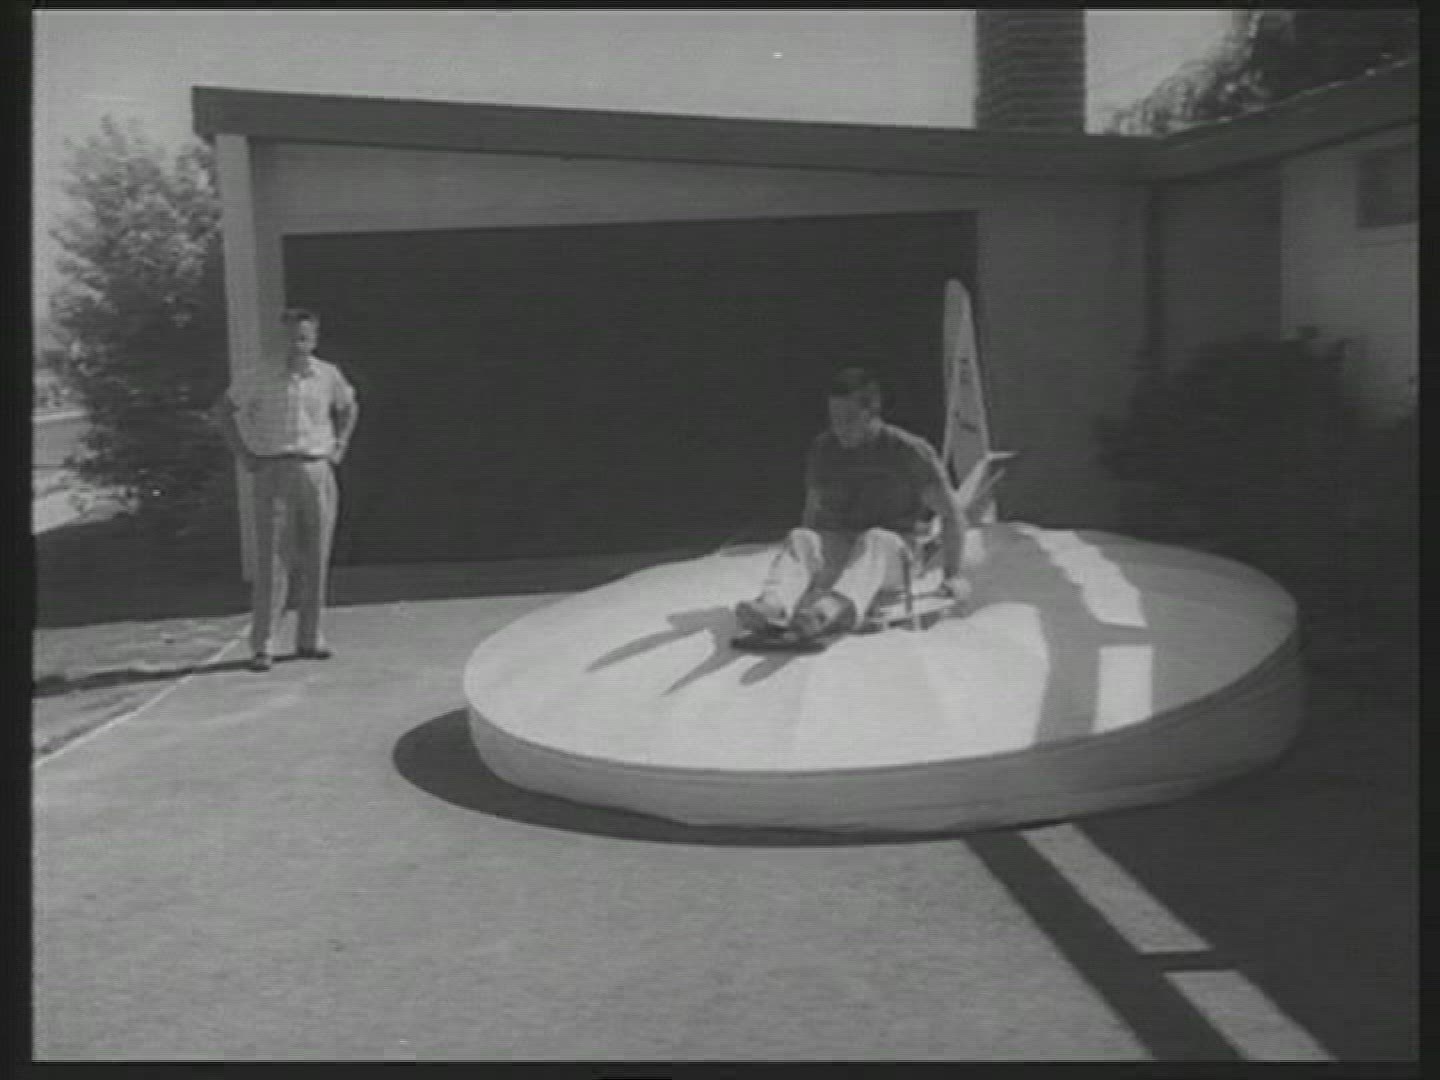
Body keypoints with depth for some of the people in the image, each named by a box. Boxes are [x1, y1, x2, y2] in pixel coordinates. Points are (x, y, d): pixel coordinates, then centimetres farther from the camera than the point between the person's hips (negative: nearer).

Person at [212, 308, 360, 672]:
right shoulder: (263, 379, -2)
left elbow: (349, 407, 24)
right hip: (273, 473, -2)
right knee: (271, 559, -5)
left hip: (317, 473, 3)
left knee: (315, 559, 5)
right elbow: (224, 408, 10)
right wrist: (242, 453, 3)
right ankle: (262, 646, -2)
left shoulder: (328, 376, 4)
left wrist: (339, 446, 12)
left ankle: (309, 638, 17)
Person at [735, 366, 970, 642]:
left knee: (875, 540, -38)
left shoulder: (909, 451, -3)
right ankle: (773, 606, -59)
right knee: (799, 539, -28)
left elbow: (950, 515, 1)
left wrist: (952, 574, 1)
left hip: (893, 549, -3)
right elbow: (812, 510, 24)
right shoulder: (823, 448, 10)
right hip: (835, 546, 4)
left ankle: (835, 608, -69)